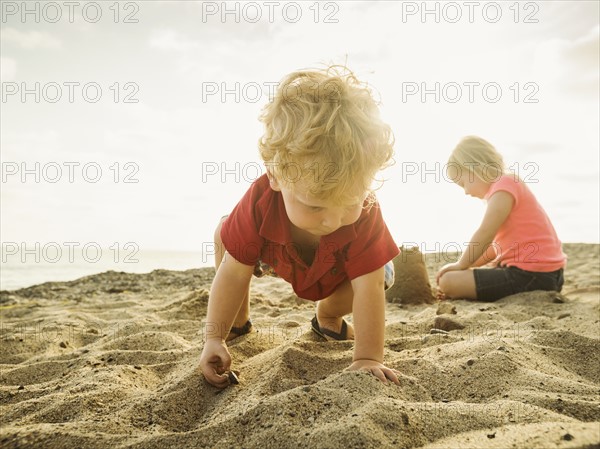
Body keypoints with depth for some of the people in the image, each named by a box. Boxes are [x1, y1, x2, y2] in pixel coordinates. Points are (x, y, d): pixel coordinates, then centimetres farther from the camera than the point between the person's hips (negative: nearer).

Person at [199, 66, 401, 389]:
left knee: (383, 276, -25)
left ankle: (328, 315, 7)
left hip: (337, 273, 0)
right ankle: (238, 320, 5)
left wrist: (367, 358, -46)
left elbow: (368, 288, -42)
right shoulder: (260, 203, -40)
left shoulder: (365, 218, -42)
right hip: (276, 256, 1)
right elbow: (233, 274, -34)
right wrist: (214, 338, -35)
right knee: (223, 237, -16)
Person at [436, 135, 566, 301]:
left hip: (530, 276, -11)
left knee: (449, 282, -19)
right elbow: (498, 244, 21)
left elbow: (484, 234, -18)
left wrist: (461, 265, -6)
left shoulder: (504, 185, -12)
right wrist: (468, 265, 14)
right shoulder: (509, 185, 20)